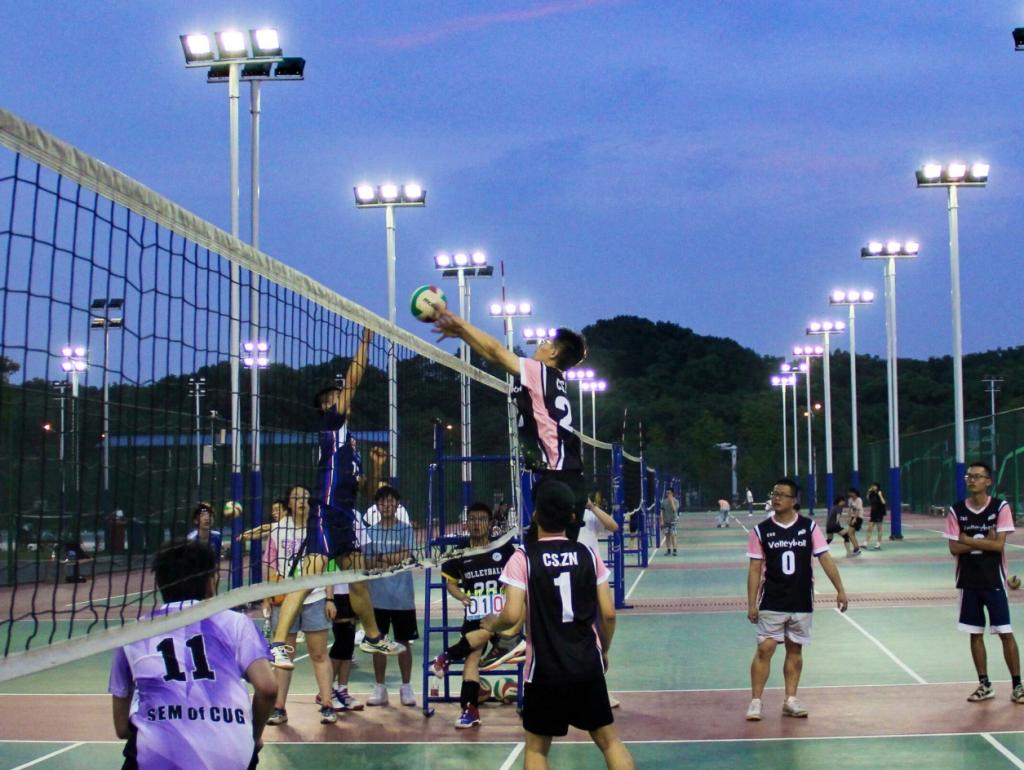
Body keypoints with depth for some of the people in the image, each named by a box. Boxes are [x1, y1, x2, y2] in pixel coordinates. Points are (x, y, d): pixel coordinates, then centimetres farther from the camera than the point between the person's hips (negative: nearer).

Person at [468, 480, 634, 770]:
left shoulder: (523, 558, -9)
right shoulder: (588, 555, 1)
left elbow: (512, 616, -16)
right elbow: (608, 613, 1)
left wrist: (492, 624, 6)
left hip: (545, 668, -2)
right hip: (588, 664, 3)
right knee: (609, 738, 13)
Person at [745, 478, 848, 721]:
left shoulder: (809, 527, -1)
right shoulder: (761, 531, -3)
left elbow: (825, 559, 0)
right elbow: (755, 569, -1)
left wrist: (840, 590, -6)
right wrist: (751, 603, -5)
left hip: (801, 602, 2)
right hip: (771, 603, -1)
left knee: (795, 650, 9)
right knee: (765, 649, -6)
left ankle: (790, 701, 18)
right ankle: (755, 701, -1)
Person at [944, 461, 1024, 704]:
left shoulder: (1001, 507, -6)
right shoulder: (956, 511, 0)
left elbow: (999, 544, -15)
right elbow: (954, 548, -5)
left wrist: (967, 540, -12)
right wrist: (984, 542, -14)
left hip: (994, 581, -3)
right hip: (968, 582, 3)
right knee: (975, 634, 8)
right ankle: (985, 685, 17)